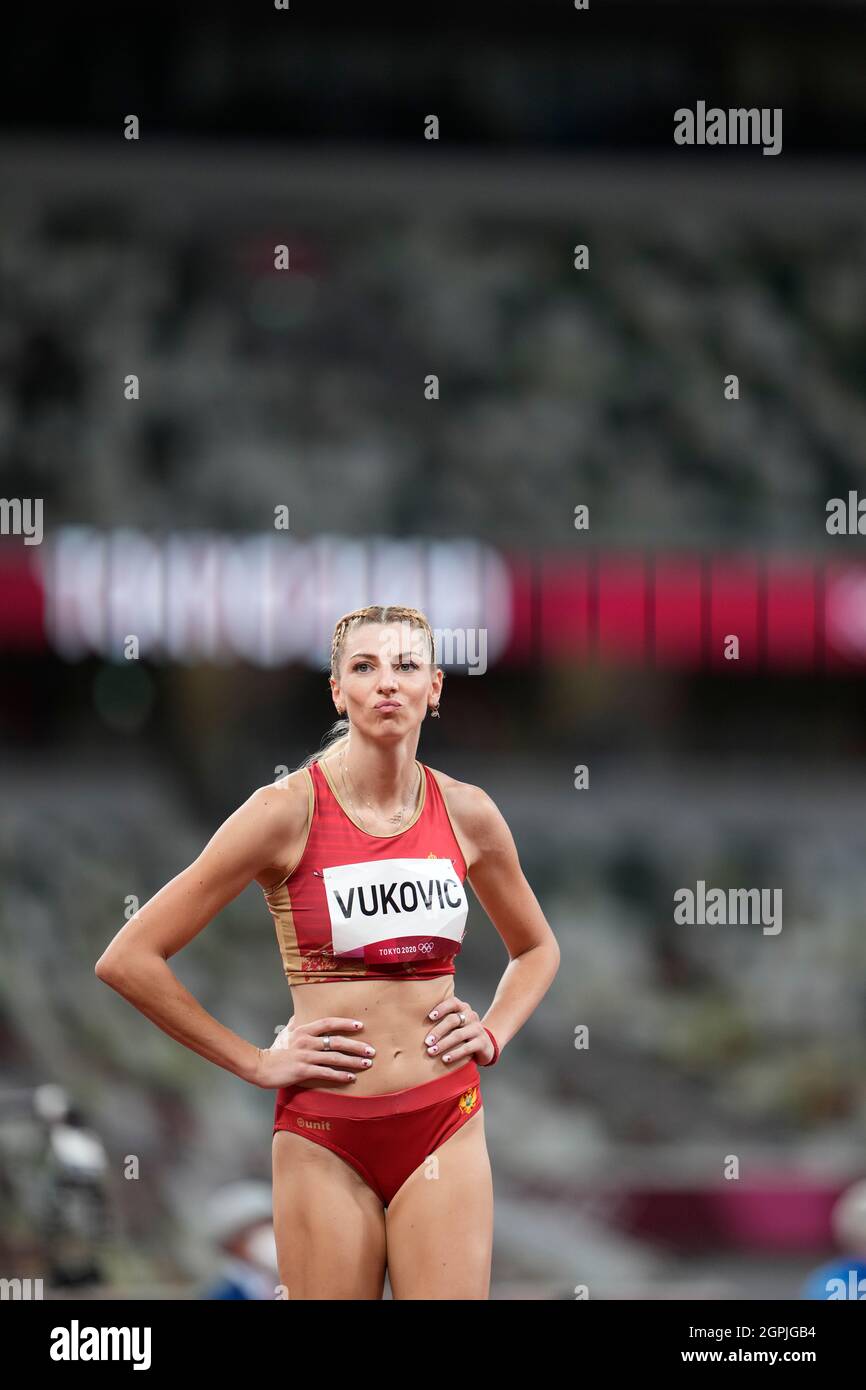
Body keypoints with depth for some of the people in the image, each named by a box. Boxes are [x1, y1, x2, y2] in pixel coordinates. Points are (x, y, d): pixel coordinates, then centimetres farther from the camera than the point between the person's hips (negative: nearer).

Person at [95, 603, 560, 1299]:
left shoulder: (467, 813, 5)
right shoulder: (289, 811, -7)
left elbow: (536, 948, 26)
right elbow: (129, 960, -7)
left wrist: (492, 1034, 7)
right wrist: (255, 1063, -5)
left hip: (445, 1127, 3)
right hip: (325, 1135, -2)